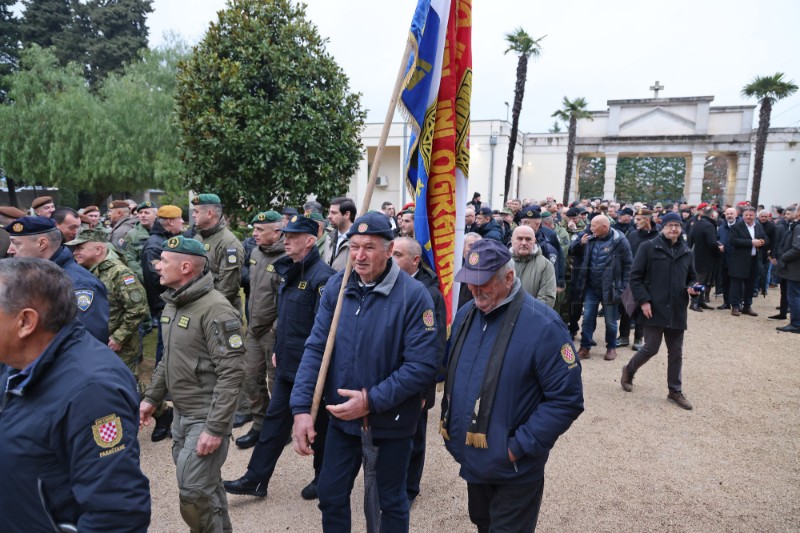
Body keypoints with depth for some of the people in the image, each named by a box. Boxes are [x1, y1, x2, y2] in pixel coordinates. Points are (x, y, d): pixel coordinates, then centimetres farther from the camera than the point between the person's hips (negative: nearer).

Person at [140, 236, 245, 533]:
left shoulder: (216, 309, -21)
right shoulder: (171, 304, 8)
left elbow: (231, 373, -23)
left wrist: (216, 428, -24)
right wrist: (152, 397, 18)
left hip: (206, 417, -8)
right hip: (180, 413, 9)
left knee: (194, 492, -5)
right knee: (206, 484, 19)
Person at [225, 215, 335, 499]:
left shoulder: (321, 276, -20)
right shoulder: (290, 271, 9)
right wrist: (278, 349, 18)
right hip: (288, 365, 8)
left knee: (318, 424, 10)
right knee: (275, 420, 14)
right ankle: (256, 479, 24)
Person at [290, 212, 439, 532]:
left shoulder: (413, 295, -20)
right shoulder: (336, 286, -6)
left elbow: (424, 366, -21)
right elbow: (316, 348, -6)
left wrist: (372, 400, -23)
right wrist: (301, 408, -15)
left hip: (392, 420, -3)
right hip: (342, 415, 4)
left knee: (391, 500, 19)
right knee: (330, 494, 19)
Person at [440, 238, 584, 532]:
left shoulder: (543, 325, -21)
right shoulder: (466, 314, 0)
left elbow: (567, 400, -19)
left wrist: (519, 447, -19)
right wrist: (450, 423, 4)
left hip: (513, 471, -6)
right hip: (472, 459, 7)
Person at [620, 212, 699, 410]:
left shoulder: (686, 252, 11)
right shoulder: (648, 247, -5)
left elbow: (691, 278, 21)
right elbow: (635, 276, -7)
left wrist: (692, 288, -2)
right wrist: (643, 300, -14)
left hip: (677, 311, 5)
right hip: (654, 309, -5)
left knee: (676, 353, 10)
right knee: (651, 348, -3)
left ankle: (675, 391, 23)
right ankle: (629, 370, 24)